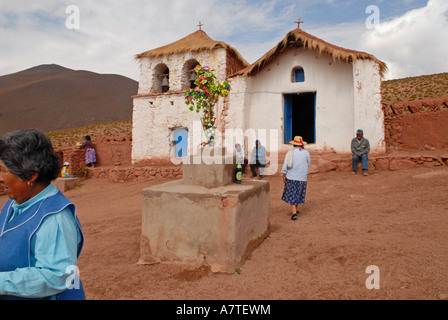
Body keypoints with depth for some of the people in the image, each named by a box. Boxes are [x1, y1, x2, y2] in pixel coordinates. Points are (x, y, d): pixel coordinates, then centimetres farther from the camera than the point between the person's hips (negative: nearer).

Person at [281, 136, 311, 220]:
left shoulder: (290, 152, -6)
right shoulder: (306, 152, -4)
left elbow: (285, 165, -8)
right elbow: (308, 164, 9)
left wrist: (284, 176, 0)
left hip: (291, 177, -1)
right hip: (302, 177, 1)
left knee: (292, 195, 6)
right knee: (298, 194, 18)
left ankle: (294, 213, -4)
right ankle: (295, 210, 28)